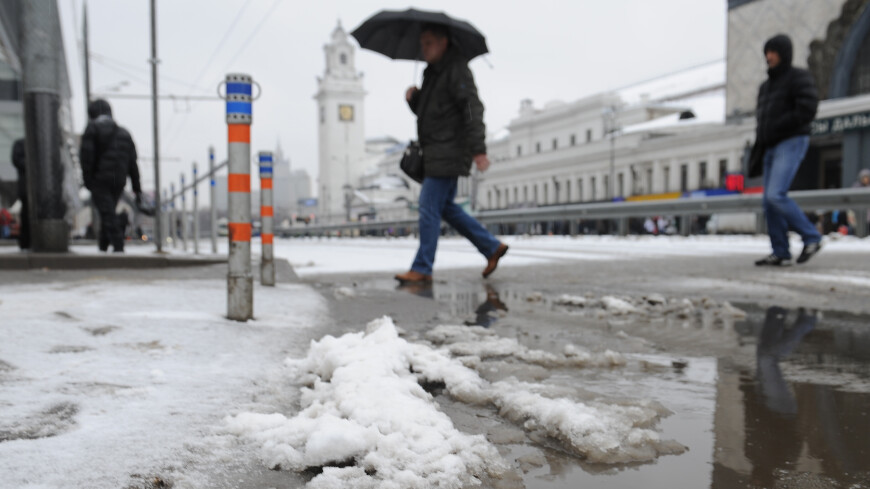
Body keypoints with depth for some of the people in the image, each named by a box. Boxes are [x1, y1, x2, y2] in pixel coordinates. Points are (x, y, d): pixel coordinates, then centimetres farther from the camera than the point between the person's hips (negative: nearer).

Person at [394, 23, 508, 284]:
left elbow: (473, 109, -19)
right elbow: (424, 111, 25)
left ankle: (422, 269, -2)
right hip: (436, 152, 10)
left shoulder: (457, 70, -10)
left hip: (448, 152, -10)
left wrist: (478, 150, -27)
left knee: (430, 208, -9)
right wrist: (413, 98, 3)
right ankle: (492, 247, 20)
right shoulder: (432, 73, 19)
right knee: (446, 207, 13)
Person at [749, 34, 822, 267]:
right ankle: (780, 253, 3)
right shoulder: (766, 86, 20)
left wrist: (774, 128, -16)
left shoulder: (799, 77, -4)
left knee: (776, 196, -20)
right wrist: (758, 155, 13)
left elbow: (807, 111, -18)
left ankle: (811, 237, -6)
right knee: (769, 202, 0)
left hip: (792, 144, -8)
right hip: (772, 149, 8)